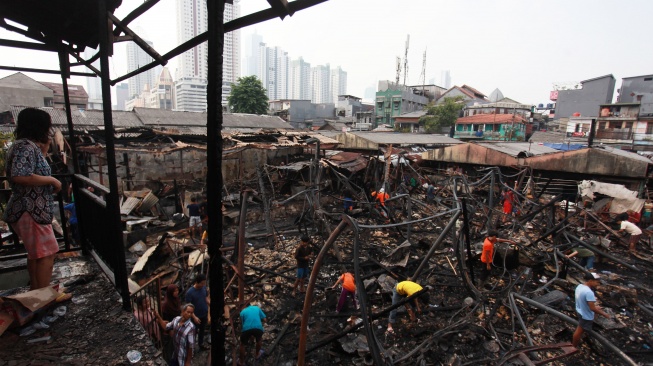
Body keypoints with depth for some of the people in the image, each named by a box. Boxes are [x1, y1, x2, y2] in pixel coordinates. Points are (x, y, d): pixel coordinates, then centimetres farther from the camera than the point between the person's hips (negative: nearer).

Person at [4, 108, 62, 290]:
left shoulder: (29, 146, 15)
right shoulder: (26, 146, -17)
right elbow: (20, 176, -29)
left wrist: (43, 151, 15)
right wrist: (52, 180, -19)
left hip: (31, 210, 11)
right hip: (31, 211, -11)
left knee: (36, 254, 19)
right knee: (46, 254, -7)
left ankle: (36, 295, 31)